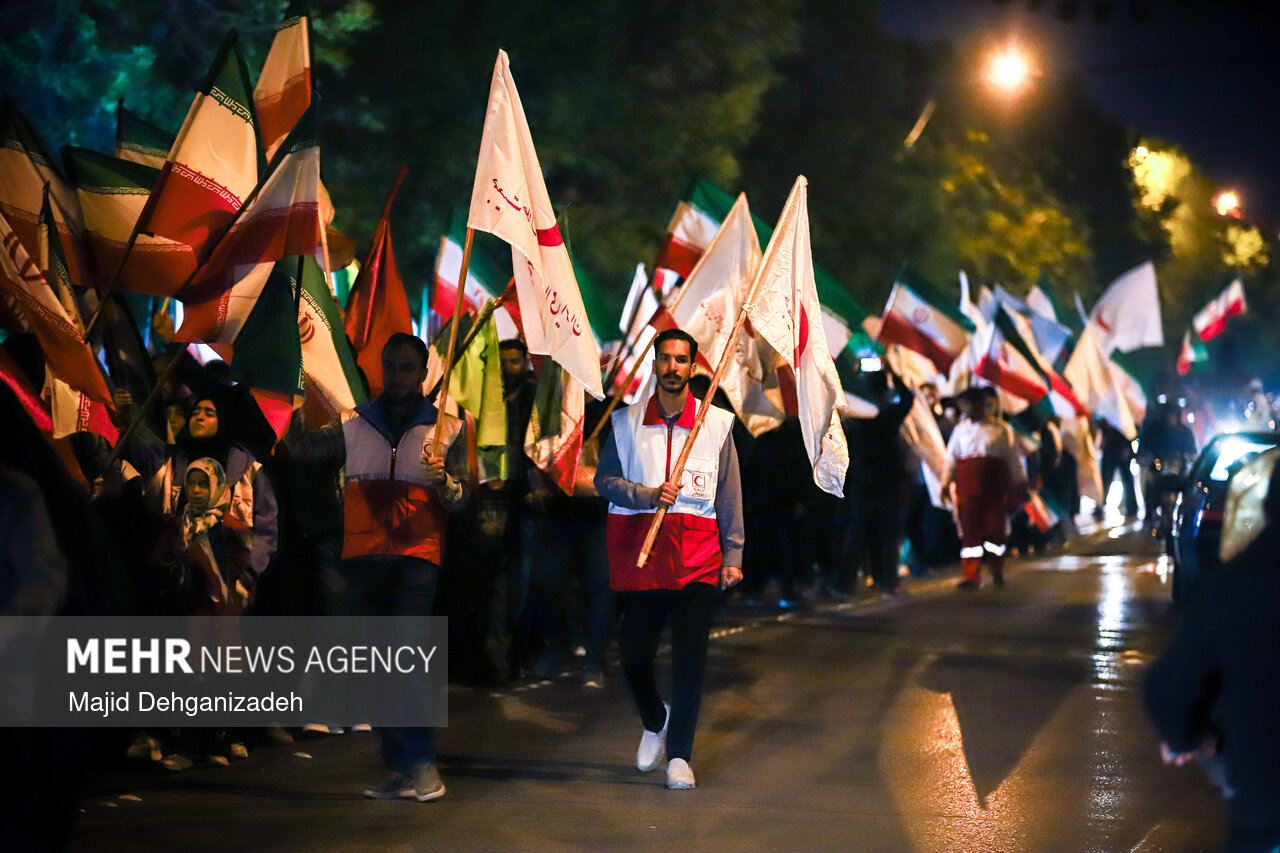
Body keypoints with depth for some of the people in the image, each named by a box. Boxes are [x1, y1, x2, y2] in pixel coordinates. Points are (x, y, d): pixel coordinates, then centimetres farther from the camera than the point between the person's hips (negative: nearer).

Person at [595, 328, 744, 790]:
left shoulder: (718, 423, 6)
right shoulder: (627, 421, 7)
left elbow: (729, 495, 7)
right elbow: (605, 479, 4)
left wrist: (733, 554, 2)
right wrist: (648, 495, -12)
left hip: (697, 554, -1)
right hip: (638, 552, 1)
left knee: (690, 658, -5)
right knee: (633, 652, 6)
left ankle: (679, 755, 5)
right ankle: (655, 721, 36)